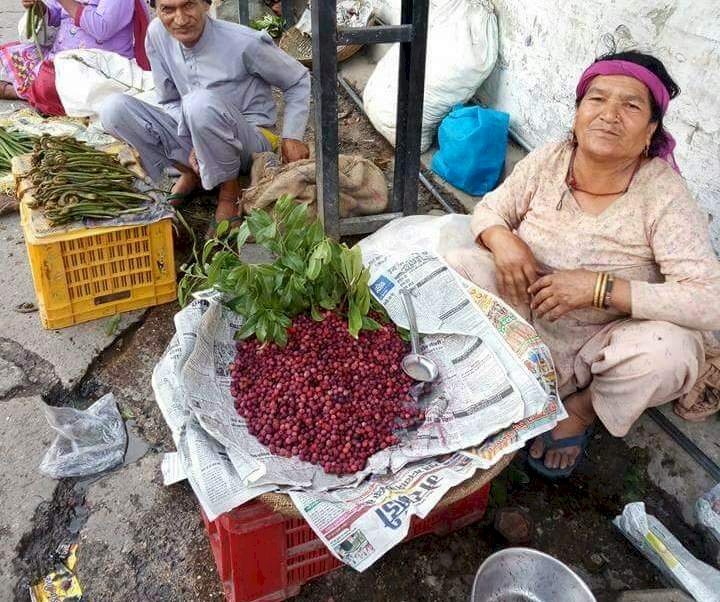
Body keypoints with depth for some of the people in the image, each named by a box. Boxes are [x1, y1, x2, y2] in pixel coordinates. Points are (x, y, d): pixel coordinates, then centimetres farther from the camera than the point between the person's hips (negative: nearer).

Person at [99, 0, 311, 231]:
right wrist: (192, 145, -13)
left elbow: (299, 81, -4)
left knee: (202, 102, -38)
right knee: (113, 108, -13)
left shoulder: (245, 43, -18)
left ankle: (229, 190, -13)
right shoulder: (157, 34, -7)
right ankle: (190, 172, 1)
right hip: (190, 138, 5)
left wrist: (291, 138, -12)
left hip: (248, 141, -4)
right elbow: (170, 101, 5)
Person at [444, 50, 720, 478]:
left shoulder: (664, 196, -20)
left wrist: (599, 288, -33)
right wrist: (501, 239, -21)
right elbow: (489, 209, 4)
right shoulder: (548, 162, -10)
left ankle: (581, 409, 3)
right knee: (455, 266, -17)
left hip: (602, 343, -2)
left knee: (668, 353, -33)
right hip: (525, 323, 3)